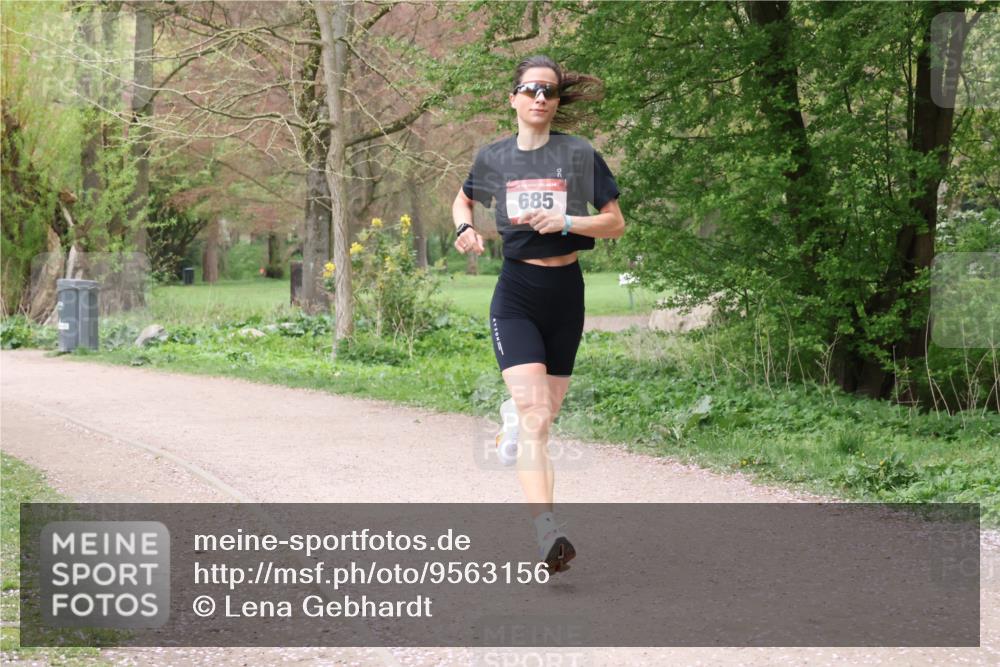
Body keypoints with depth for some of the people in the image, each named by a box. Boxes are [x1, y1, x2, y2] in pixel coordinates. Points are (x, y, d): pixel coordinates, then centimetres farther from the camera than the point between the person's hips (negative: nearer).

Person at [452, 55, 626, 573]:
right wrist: (464, 228, 2)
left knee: (544, 414, 12)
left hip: (565, 294, 1)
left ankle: (514, 414, 50)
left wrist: (565, 222, -16)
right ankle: (547, 534, -26)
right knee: (536, 418, -18)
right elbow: (463, 200, 24)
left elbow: (616, 223, 0)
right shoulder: (493, 157, 5)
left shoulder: (579, 154, -1)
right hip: (516, 295, -1)